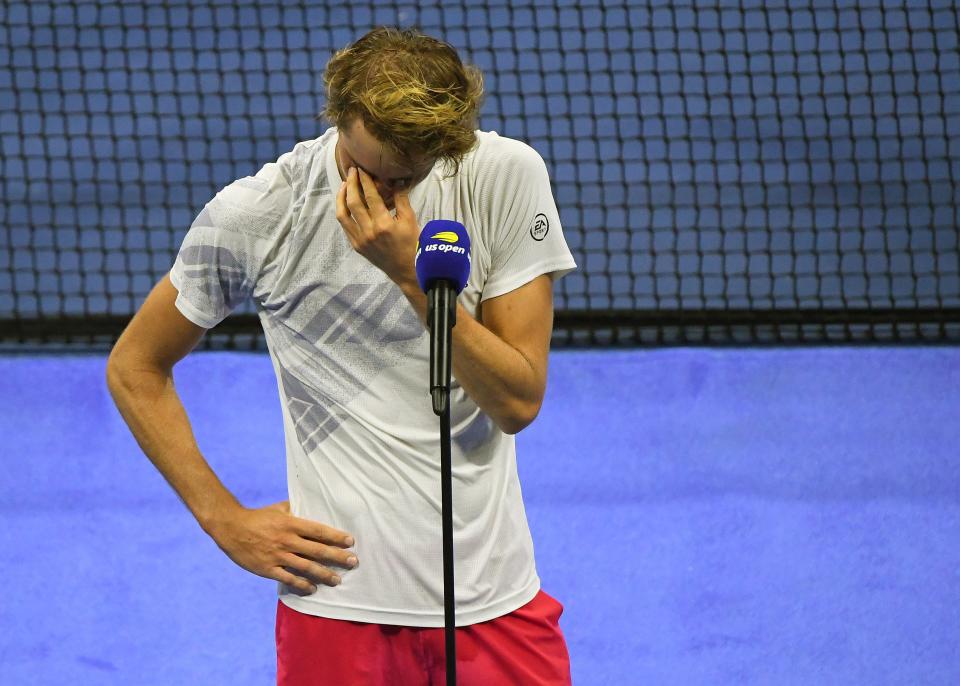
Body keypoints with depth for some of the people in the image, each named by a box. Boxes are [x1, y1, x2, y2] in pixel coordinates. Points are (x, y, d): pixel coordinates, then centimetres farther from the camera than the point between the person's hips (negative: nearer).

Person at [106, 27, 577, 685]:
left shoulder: (507, 177, -7)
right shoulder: (253, 216, -9)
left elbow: (519, 402, -10)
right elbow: (135, 367, 5)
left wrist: (414, 275, -21)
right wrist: (226, 520, -2)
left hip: (495, 598, 1)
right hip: (341, 601, -1)